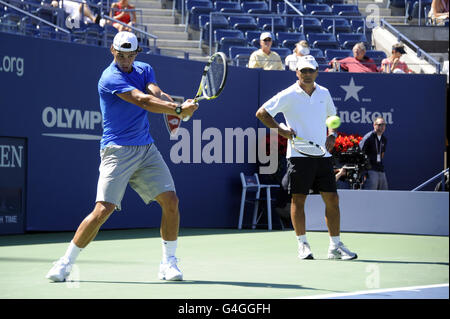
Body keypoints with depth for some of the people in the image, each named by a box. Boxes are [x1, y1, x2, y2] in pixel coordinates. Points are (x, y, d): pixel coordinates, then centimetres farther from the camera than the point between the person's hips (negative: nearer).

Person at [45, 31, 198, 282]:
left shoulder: (145, 70, 11)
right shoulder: (110, 78, -12)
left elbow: (158, 94, -8)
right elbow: (143, 101, -24)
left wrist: (174, 107, -30)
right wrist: (178, 109, -31)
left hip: (147, 149, 6)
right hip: (118, 151, -6)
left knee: (171, 201, -5)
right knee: (103, 210, -12)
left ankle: (169, 263, 8)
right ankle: (66, 263, 3)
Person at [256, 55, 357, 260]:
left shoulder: (324, 93, 11)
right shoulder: (288, 95, -3)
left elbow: (332, 116, 27)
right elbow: (262, 113, -2)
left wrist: (332, 134, 8)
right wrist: (282, 131, -9)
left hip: (322, 155, 4)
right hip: (299, 156, -4)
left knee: (332, 199, 1)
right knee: (298, 199, -2)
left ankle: (335, 246, 7)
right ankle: (302, 244, 9)